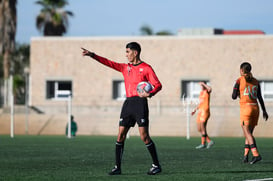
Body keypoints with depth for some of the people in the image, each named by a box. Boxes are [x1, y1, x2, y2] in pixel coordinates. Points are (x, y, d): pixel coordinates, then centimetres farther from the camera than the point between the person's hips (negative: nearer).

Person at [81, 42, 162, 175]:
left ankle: (156, 165, 0)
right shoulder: (125, 68, 18)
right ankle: (117, 167, 5)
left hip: (140, 103, -6)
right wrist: (92, 55, 9)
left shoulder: (146, 68, 0)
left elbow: (158, 85, -5)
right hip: (128, 103, 6)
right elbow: (109, 63, 17)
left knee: (144, 136, -10)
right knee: (120, 135, 1)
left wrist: (150, 94, -25)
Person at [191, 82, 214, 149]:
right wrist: (195, 110, 28)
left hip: (205, 111, -9)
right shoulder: (201, 92, 20)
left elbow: (209, 89, -29)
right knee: (199, 129, 5)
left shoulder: (207, 91, -3)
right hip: (200, 111, 9)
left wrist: (203, 83, -18)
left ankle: (203, 144, -11)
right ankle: (209, 141, 10)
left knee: (202, 128, -13)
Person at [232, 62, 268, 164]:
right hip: (255, 108, 5)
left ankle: (256, 155, -27)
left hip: (245, 108, -5)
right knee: (249, 132, 13)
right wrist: (264, 111, 14)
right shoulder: (255, 81, 11)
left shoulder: (240, 80, -2)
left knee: (247, 133, -11)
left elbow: (234, 97, -2)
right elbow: (260, 98, 10)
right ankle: (245, 155, 7)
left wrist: (238, 94, 20)